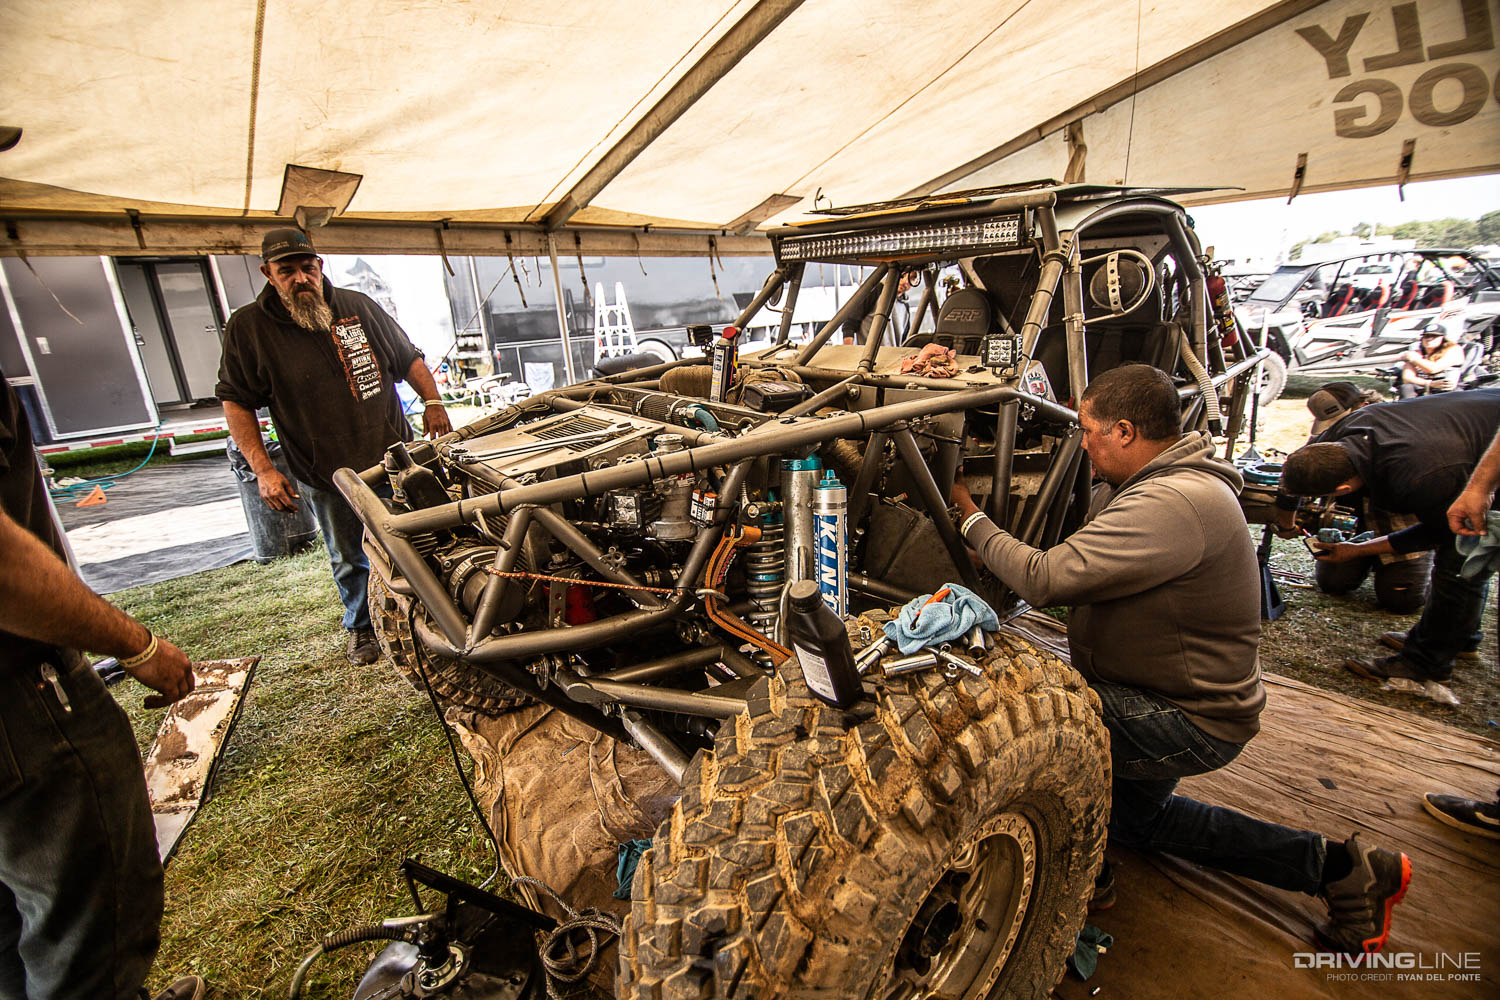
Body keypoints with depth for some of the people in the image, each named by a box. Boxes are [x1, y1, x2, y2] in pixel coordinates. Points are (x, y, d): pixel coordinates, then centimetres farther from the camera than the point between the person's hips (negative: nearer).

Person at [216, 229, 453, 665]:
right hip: (326, 478, -1)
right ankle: (360, 627, 37)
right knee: (349, 561, 14)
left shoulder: (359, 306, 1)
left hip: (395, 458, 1)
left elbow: (408, 358, 11)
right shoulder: (248, 328, -4)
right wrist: (263, 469, -12)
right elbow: (235, 401, -2)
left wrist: (433, 403, -4)